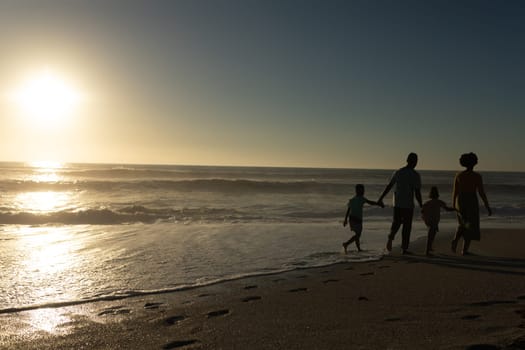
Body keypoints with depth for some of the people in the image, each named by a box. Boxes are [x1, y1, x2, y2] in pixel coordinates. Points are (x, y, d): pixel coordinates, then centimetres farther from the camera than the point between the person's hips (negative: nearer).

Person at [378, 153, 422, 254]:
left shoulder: (398, 172, 2)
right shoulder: (416, 175, -9)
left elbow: (388, 187, 4)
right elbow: (417, 193, -11)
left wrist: (381, 198, 10)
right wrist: (421, 206, -1)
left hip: (397, 203, 3)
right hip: (408, 205, -3)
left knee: (396, 223, 17)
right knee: (407, 226, 8)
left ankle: (391, 237, -10)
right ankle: (405, 248, 12)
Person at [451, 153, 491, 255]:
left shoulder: (458, 175, 1)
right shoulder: (477, 176, -10)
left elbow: (455, 191, 3)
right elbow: (482, 193, -11)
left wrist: (453, 205, 13)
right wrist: (488, 207, -3)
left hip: (461, 201, 4)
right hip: (472, 202, -4)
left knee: (463, 224, 22)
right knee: (470, 226, 8)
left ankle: (455, 240, -4)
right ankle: (465, 250, 5)